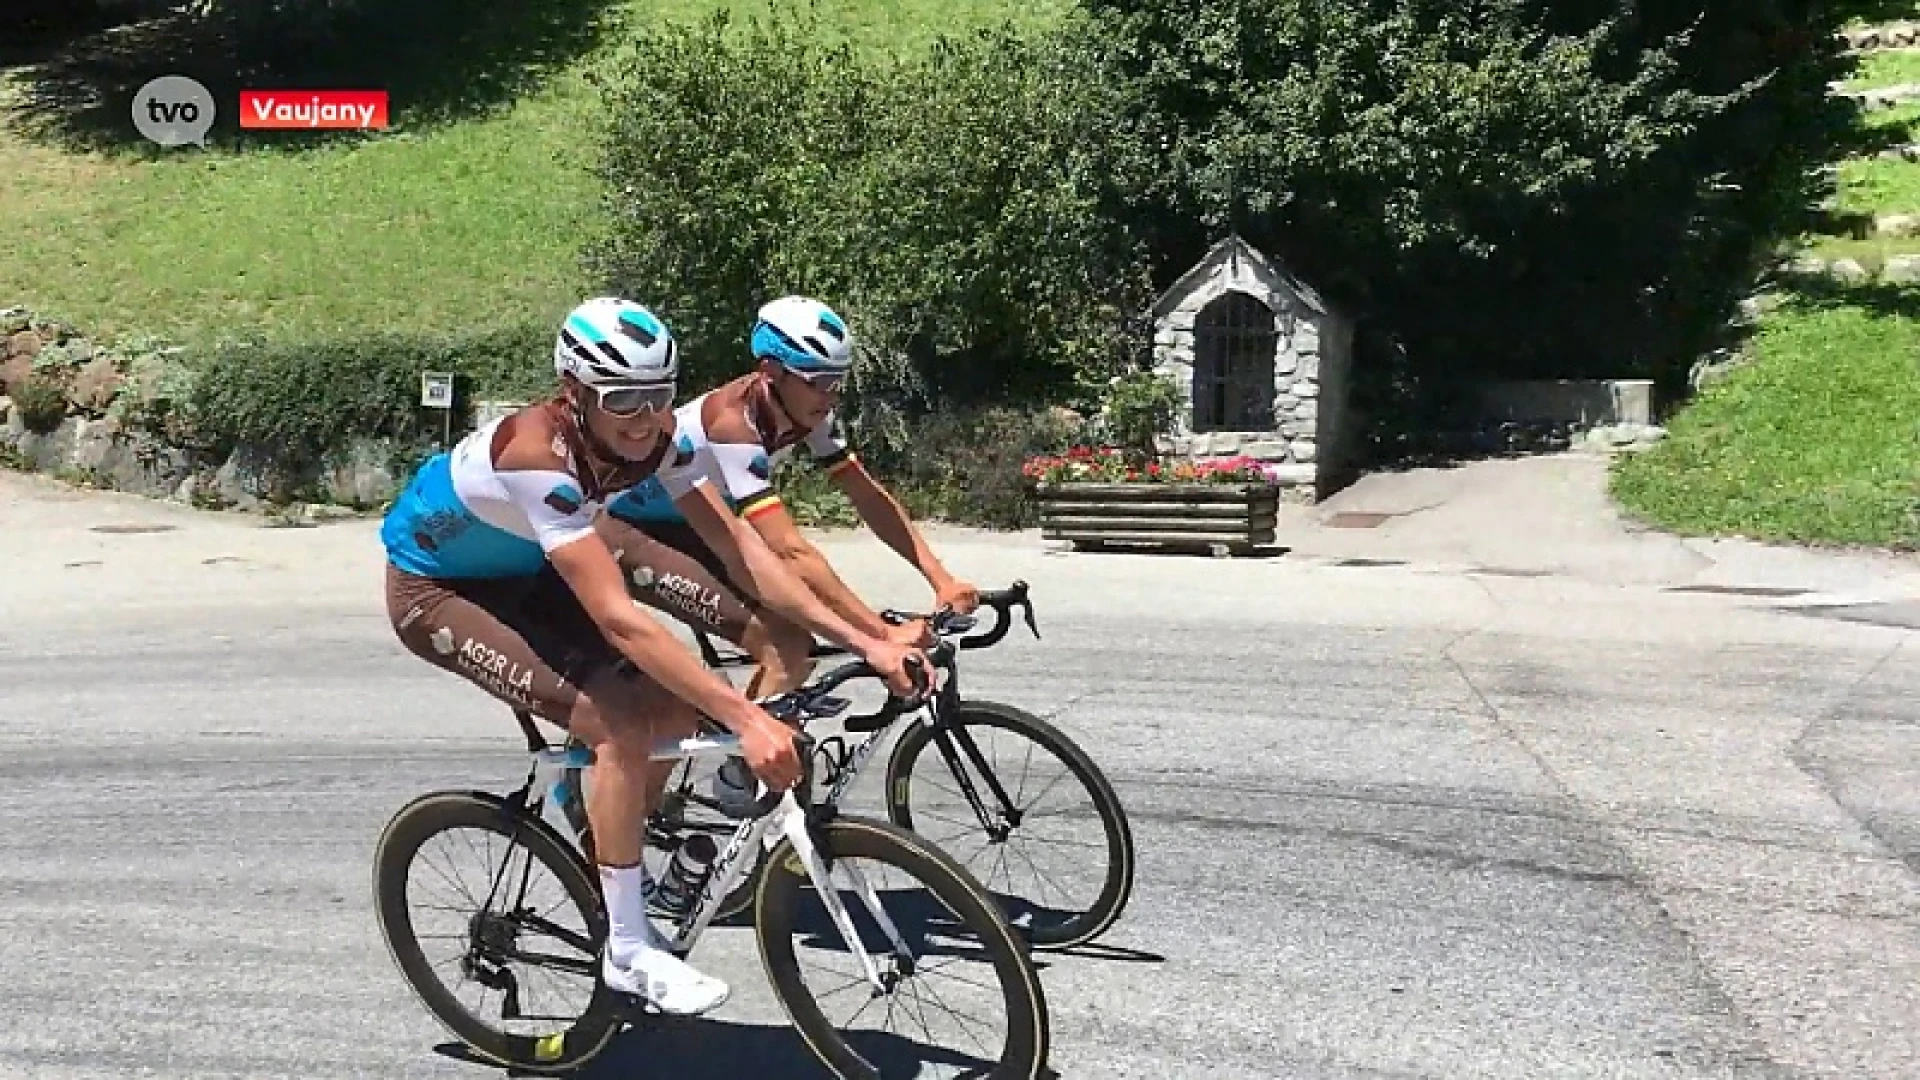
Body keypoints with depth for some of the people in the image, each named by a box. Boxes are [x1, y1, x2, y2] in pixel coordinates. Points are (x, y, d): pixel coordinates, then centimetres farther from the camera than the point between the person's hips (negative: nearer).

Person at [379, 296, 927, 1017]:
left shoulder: (652, 434, -17)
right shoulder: (541, 453, -38)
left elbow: (741, 550, -18)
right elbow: (619, 620, -43)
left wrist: (864, 641, -25)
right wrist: (746, 719, -48)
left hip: (518, 573, 7)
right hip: (433, 591, -7)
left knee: (676, 707, -6)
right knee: (620, 723, -23)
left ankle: (609, 873, 18)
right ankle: (628, 950, -8)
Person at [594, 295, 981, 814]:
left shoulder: (805, 412, -10)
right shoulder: (733, 422, -34)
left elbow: (870, 498, -9)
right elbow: (790, 552, -41)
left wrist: (942, 580, -21)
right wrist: (884, 635, -44)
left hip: (691, 528, 8)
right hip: (628, 532, -8)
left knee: (796, 640, -4)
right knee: (786, 648, -20)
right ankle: (742, 775, -1)